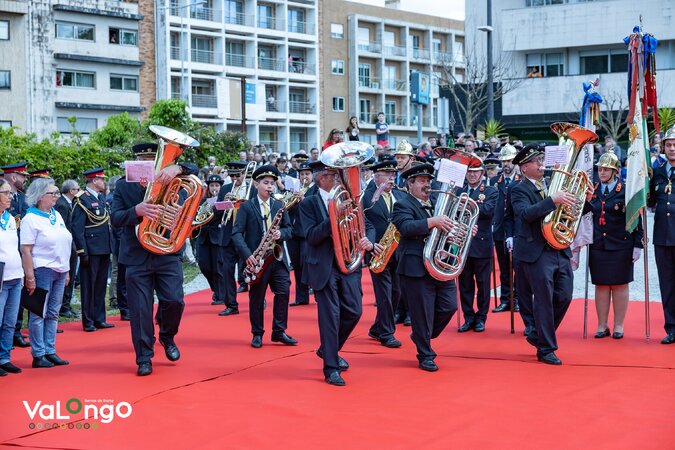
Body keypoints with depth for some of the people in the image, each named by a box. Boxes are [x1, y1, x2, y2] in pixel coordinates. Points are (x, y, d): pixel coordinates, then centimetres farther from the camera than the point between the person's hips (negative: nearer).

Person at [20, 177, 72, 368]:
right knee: (39, 314, -1)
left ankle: (50, 352, 16)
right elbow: (26, 250, -13)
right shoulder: (31, 219, -9)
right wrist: (30, 277, -18)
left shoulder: (57, 215, 12)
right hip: (42, 271, -7)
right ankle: (38, 355, 4)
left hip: (59, 270, 7)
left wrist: (66, 271, 15)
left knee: (53, 314, 10)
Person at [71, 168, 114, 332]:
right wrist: (82, 252, -19)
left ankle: (99, 319, 21)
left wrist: (110, 246, 14)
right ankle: (88, 321, 7)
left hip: (104, 250, 8)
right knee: (89, 286, 0)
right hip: (91, 250, -8)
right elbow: (76, 228, -15)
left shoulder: (101, 197, 14)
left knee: (101, 285, 13)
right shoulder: (82, 200, -11)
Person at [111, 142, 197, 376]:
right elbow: (115, 218, -7)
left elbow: (193, 170, -8)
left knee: (174, 300, -7)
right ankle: (144, 359, 12)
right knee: (140, 310, 1)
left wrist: (176, 168, -31)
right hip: (137, 257, 0)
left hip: (167, 254, 0)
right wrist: (137, 211, -27)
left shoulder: (166, 180, 5)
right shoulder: (124, 186, 3)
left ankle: (167, 336, 24)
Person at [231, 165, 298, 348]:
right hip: (256, 258, -3)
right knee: (256, 297, 4)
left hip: (278, 257, 3)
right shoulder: (246, 207, -1)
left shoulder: (279, 206, 11)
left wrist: (280, 234, -13)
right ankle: (257, 334, 14)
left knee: (283, 292, -4)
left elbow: (289, 229, 11)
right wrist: (247, 255, -20)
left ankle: (279, 331, 7)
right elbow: (237, 233, -8)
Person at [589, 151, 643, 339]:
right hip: (597, 246, 3)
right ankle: (602, 326, 13)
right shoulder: (592, 191, 7)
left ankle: (619, 326, 12)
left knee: (620, 285, 4)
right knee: (601, 285, 6)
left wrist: (637, 245, -8)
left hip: (620, 246, -3)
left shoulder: (626, 190, -5)